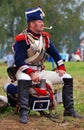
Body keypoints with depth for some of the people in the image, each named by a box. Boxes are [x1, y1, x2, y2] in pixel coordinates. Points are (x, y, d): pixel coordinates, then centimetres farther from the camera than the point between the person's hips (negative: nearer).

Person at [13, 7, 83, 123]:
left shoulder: (45, 37, 8)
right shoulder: (22, 39, -14)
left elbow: (54, 53, 11)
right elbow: (19, 60, -20)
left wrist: (61, 68, -1)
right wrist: (31, 73, -29)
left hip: (40, 71, 7)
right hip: (25, 70, -7)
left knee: (68, 78, -1)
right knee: (24, 80, -44)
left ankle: (69, 110, 3)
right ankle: (23, 112, -40)